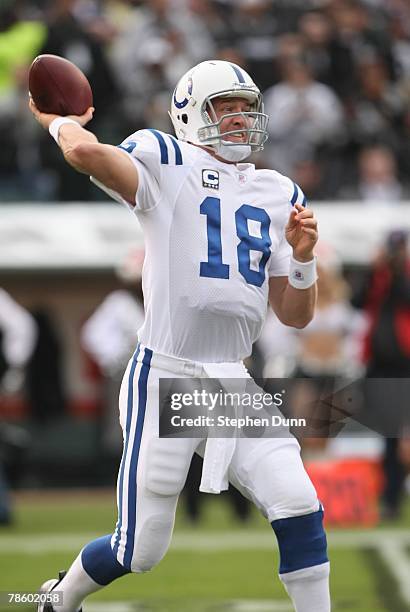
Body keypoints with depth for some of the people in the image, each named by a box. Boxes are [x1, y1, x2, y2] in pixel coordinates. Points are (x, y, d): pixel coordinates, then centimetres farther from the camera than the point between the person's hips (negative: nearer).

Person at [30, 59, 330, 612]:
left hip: (234, 383, 5)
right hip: (165, 378, -5)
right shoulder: (168, 166, -4)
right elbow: (87, 153, -25)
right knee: (141, 550, 3)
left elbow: (295, 316, 14)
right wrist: (58, 121, -4)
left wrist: (302, 257, -4)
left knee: (299, 509, -13)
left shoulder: (279, 195, 13)